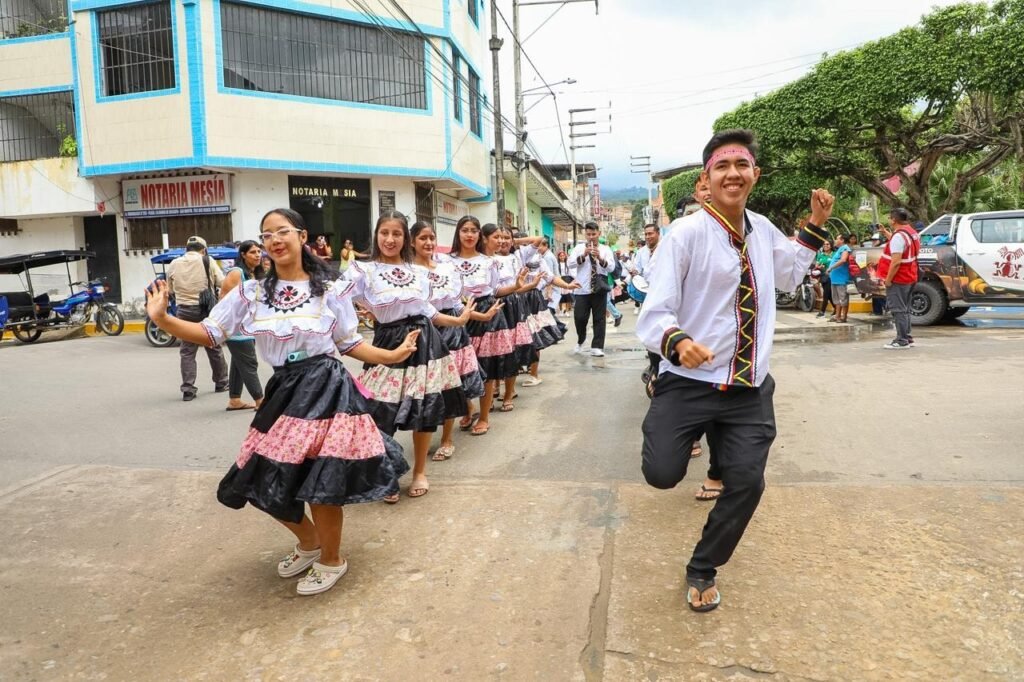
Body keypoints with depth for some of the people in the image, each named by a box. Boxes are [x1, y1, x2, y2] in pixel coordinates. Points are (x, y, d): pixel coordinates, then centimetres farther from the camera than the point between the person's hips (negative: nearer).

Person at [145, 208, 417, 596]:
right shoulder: (251, 292, 4)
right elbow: (210, 334, 2)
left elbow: (350, 344, 4)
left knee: (321, 481, -2)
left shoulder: (330, 290, -2)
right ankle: (308, 541, 39)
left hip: (326, 390, -4)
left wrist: (392, 355, -7)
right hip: (282, 393, 4)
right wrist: (161, 320, -12)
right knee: (268, 481, 10)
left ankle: (331, 560, 25)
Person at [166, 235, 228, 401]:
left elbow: (170, 290, 11)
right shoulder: (207, 262, -5)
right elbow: (223, 283, -5)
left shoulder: (174, 264, 3)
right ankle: (221, 383, 24)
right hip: (206, 309, -1)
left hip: (185, 311, 1)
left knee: (187, 351, 6)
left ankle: (188, 389, 0)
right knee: (214, 347, 13)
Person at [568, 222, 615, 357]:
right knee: (579, 317, 1)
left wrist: (600, 258, -19)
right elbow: (570, 263, -6)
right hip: (582, 289, 0)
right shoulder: (579, 248, 7)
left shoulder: (605, 249, 7)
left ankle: (597, 347, 6)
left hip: (599, 289, 0)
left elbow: (611, 267, -4)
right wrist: (584, 255, -19)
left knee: (599, 318, 0)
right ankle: (580, 342, 26)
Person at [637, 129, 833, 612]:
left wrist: (815, 227, 19)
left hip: (749, 389, 5)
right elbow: (654, 312, -19)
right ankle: (705, 440, 23)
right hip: (690, 382, -5)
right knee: (662, 474, -17)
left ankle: (702, 572, 30)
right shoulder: (686, 233, -13)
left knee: (747, 484, 4)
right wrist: (676, 342, -41)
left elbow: (789, 277, 30)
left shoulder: (762, 230, 8)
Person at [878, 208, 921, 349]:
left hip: (898, 280, -10)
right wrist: (887, 235, 22)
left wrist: (888, 279, -19)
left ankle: (902, 341, -3)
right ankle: (907, 338, 24)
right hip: (910, 278, 10)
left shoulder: (899, 235, -20)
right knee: (905, 309, 17)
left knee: (898, 310, -5)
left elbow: (896, 261, -26)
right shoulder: (913, 233, 10)